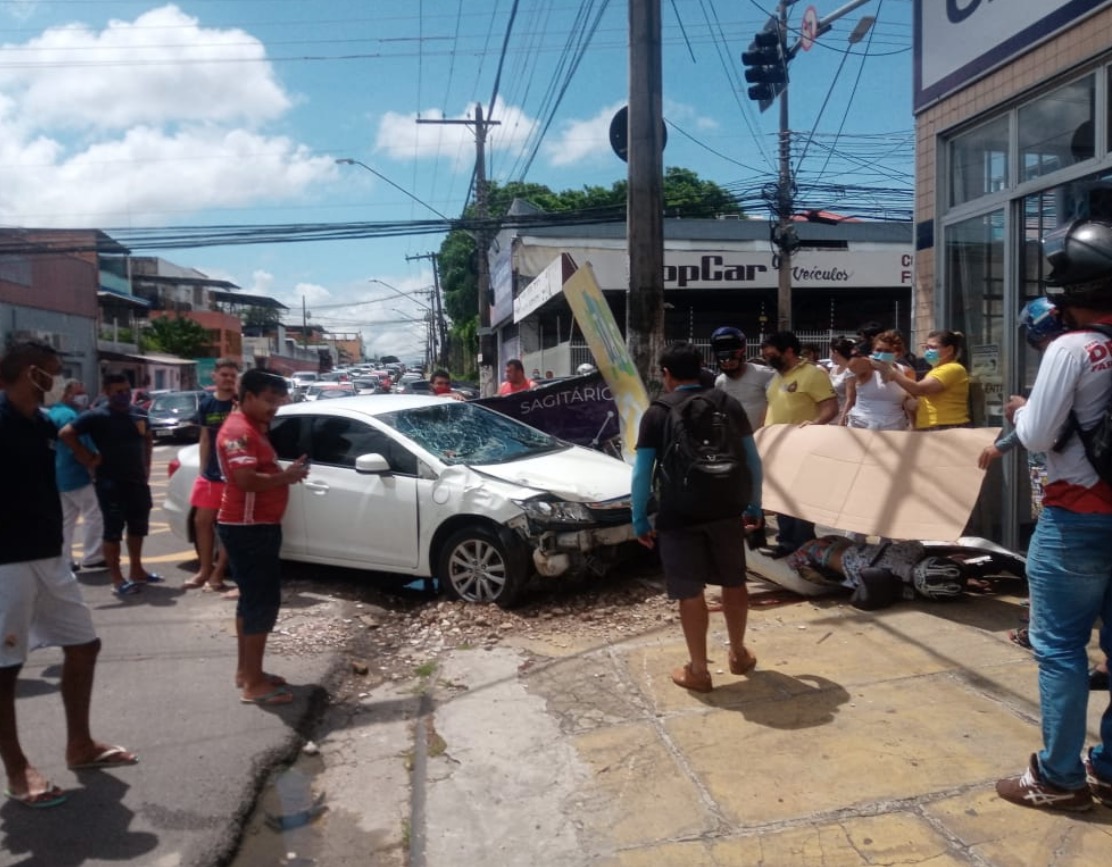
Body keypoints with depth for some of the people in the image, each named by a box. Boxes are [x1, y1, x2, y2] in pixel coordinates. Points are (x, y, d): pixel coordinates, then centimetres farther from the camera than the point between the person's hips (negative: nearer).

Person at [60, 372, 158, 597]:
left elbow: (148, 439, 23)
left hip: (138, 481, 7)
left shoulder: (139, 413, 9)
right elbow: (66, 433, -16)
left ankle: (136, 570, 29)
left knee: (138, 527, 15)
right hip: (110, 484, -7)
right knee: (113, 531, -2)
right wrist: (88, 458, -14)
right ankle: (117, 580, 2)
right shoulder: (97, 416, -10)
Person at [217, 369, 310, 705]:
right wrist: (287, 476, -17)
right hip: (248, 528, -11)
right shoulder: (238, 430, -17)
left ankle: (245, 670, 26)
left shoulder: (253, 429, 17)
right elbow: (246, 479, -28)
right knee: (262, 601, -8)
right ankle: (254, 683, -2)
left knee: (253, 598, 16)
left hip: (258, 525, 11)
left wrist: (287, 472, 5)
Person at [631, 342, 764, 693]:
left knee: (690, 593, 6)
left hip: (678, 515, -3)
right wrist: (754, 506, 17)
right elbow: (753, 460, 7)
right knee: (734, 583, 20)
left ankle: (697, 671, 17)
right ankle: (738, 654, 35)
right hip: (726, 510, 4)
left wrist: (639, 519, 2)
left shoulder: (657, 412, -5)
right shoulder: (729, 404, 5)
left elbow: (642, 473, -7)